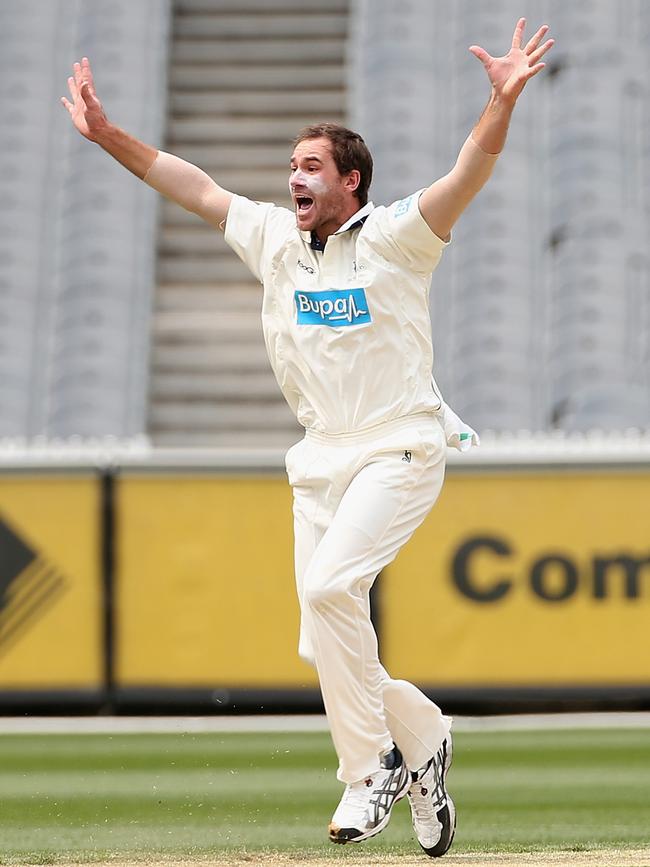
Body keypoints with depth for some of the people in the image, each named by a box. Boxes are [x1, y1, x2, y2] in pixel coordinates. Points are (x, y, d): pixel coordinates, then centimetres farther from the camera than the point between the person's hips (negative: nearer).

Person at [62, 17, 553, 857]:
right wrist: (107, 134, 11)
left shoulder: (396, 237, -7)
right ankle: (423, 738, 26)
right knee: (323, 649, 1)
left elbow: (468, 174, -21)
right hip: (320, 456, 7)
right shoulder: (274, 240, 10)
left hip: (400, 449, -6)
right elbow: (192, 186, 16)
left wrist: (502, 100, -37)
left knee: (330, 585, -27)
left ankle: (371, 767, -13)